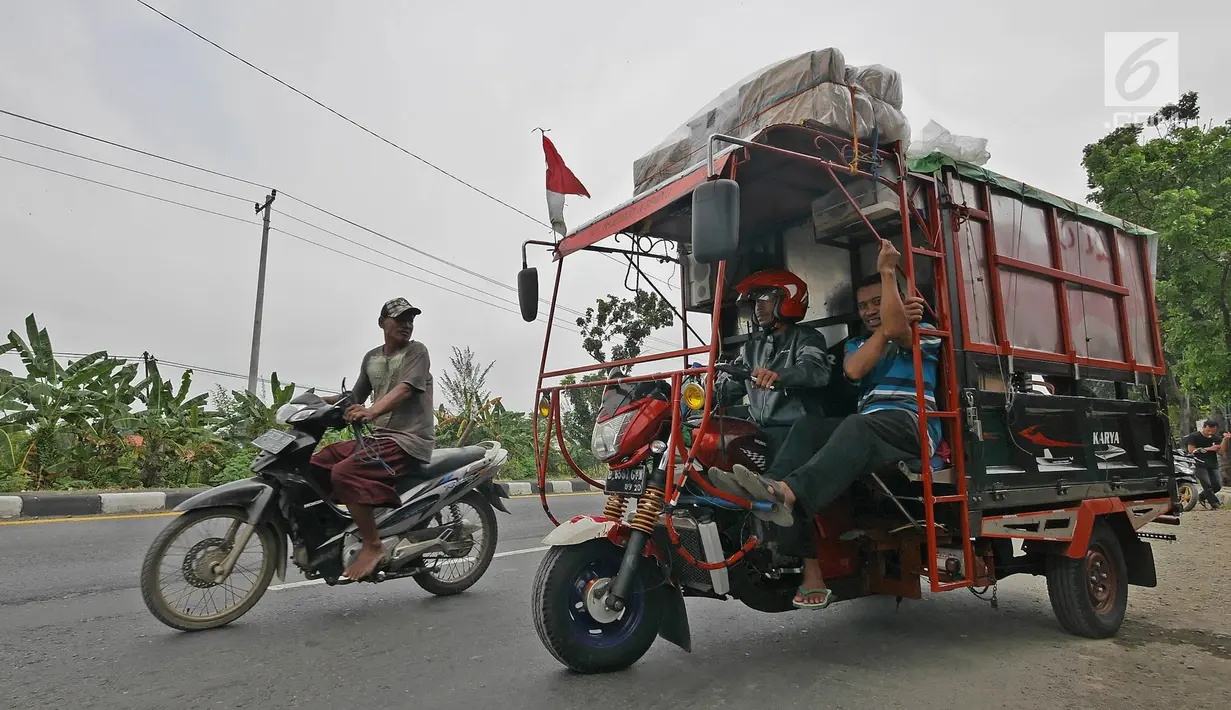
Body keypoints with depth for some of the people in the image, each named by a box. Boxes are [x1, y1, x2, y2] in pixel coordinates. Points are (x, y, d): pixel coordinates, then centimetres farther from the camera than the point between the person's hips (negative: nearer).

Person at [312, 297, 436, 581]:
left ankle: (373, 546, -17)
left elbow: (404, 389, -21)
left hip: (409, 440, -8)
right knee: (315, 463, 4)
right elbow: (356, 397, 24)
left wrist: (371, 412, -37)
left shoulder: (416, 351, -4)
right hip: (379, 436, 8)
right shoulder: (371, 357, 17)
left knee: (344, 473, -27)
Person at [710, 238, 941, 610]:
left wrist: (887, 272, -5)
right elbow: (854, 370, 5)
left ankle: (787, 491, -63)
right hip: (868, 428, 5)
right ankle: (812, 574, -31)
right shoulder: (855, 343, 31)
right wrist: (884, 330, 1)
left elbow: (896, 329, -10)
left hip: (912, 422, -4)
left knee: (856, 428, -38)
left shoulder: (923, 332, 17)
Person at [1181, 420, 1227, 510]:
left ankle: (1202, 496, 22)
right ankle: (1215, 504, -7)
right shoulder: (1194, 436, -3)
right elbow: (1191, 450, -8)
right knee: (1207, 485, -15)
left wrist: (1225, 439, -18)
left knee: (1218, 485, -1)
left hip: (1213, 465, 5)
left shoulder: (1216, 438, 10)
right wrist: (1209, 449, -9)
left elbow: (1222, 450, -2)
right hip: (1200, 465, -5)